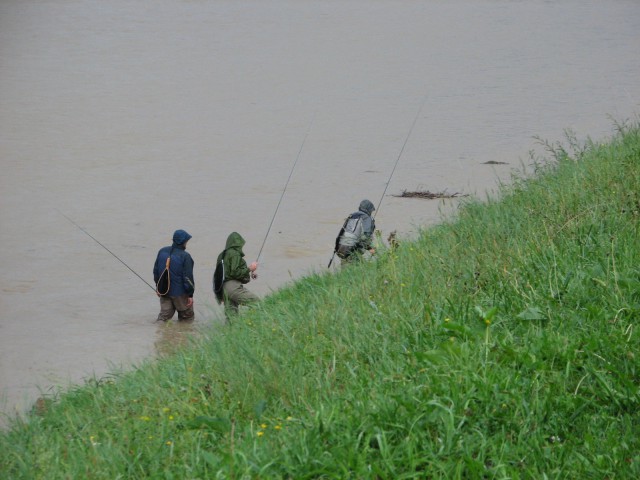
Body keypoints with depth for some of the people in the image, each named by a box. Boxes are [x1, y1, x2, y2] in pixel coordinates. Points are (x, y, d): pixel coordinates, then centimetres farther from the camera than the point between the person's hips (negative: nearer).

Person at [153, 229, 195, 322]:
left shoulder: (162, 252, 3)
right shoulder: (185, 257, -17)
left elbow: (156, 271, 13)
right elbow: (188, 277, -16)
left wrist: (158, 287, 24)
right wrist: (190, 295, -8)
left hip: (164, 292, 5)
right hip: (180, 293, -5)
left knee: (164, 315, 9)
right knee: (187, 317, 11)